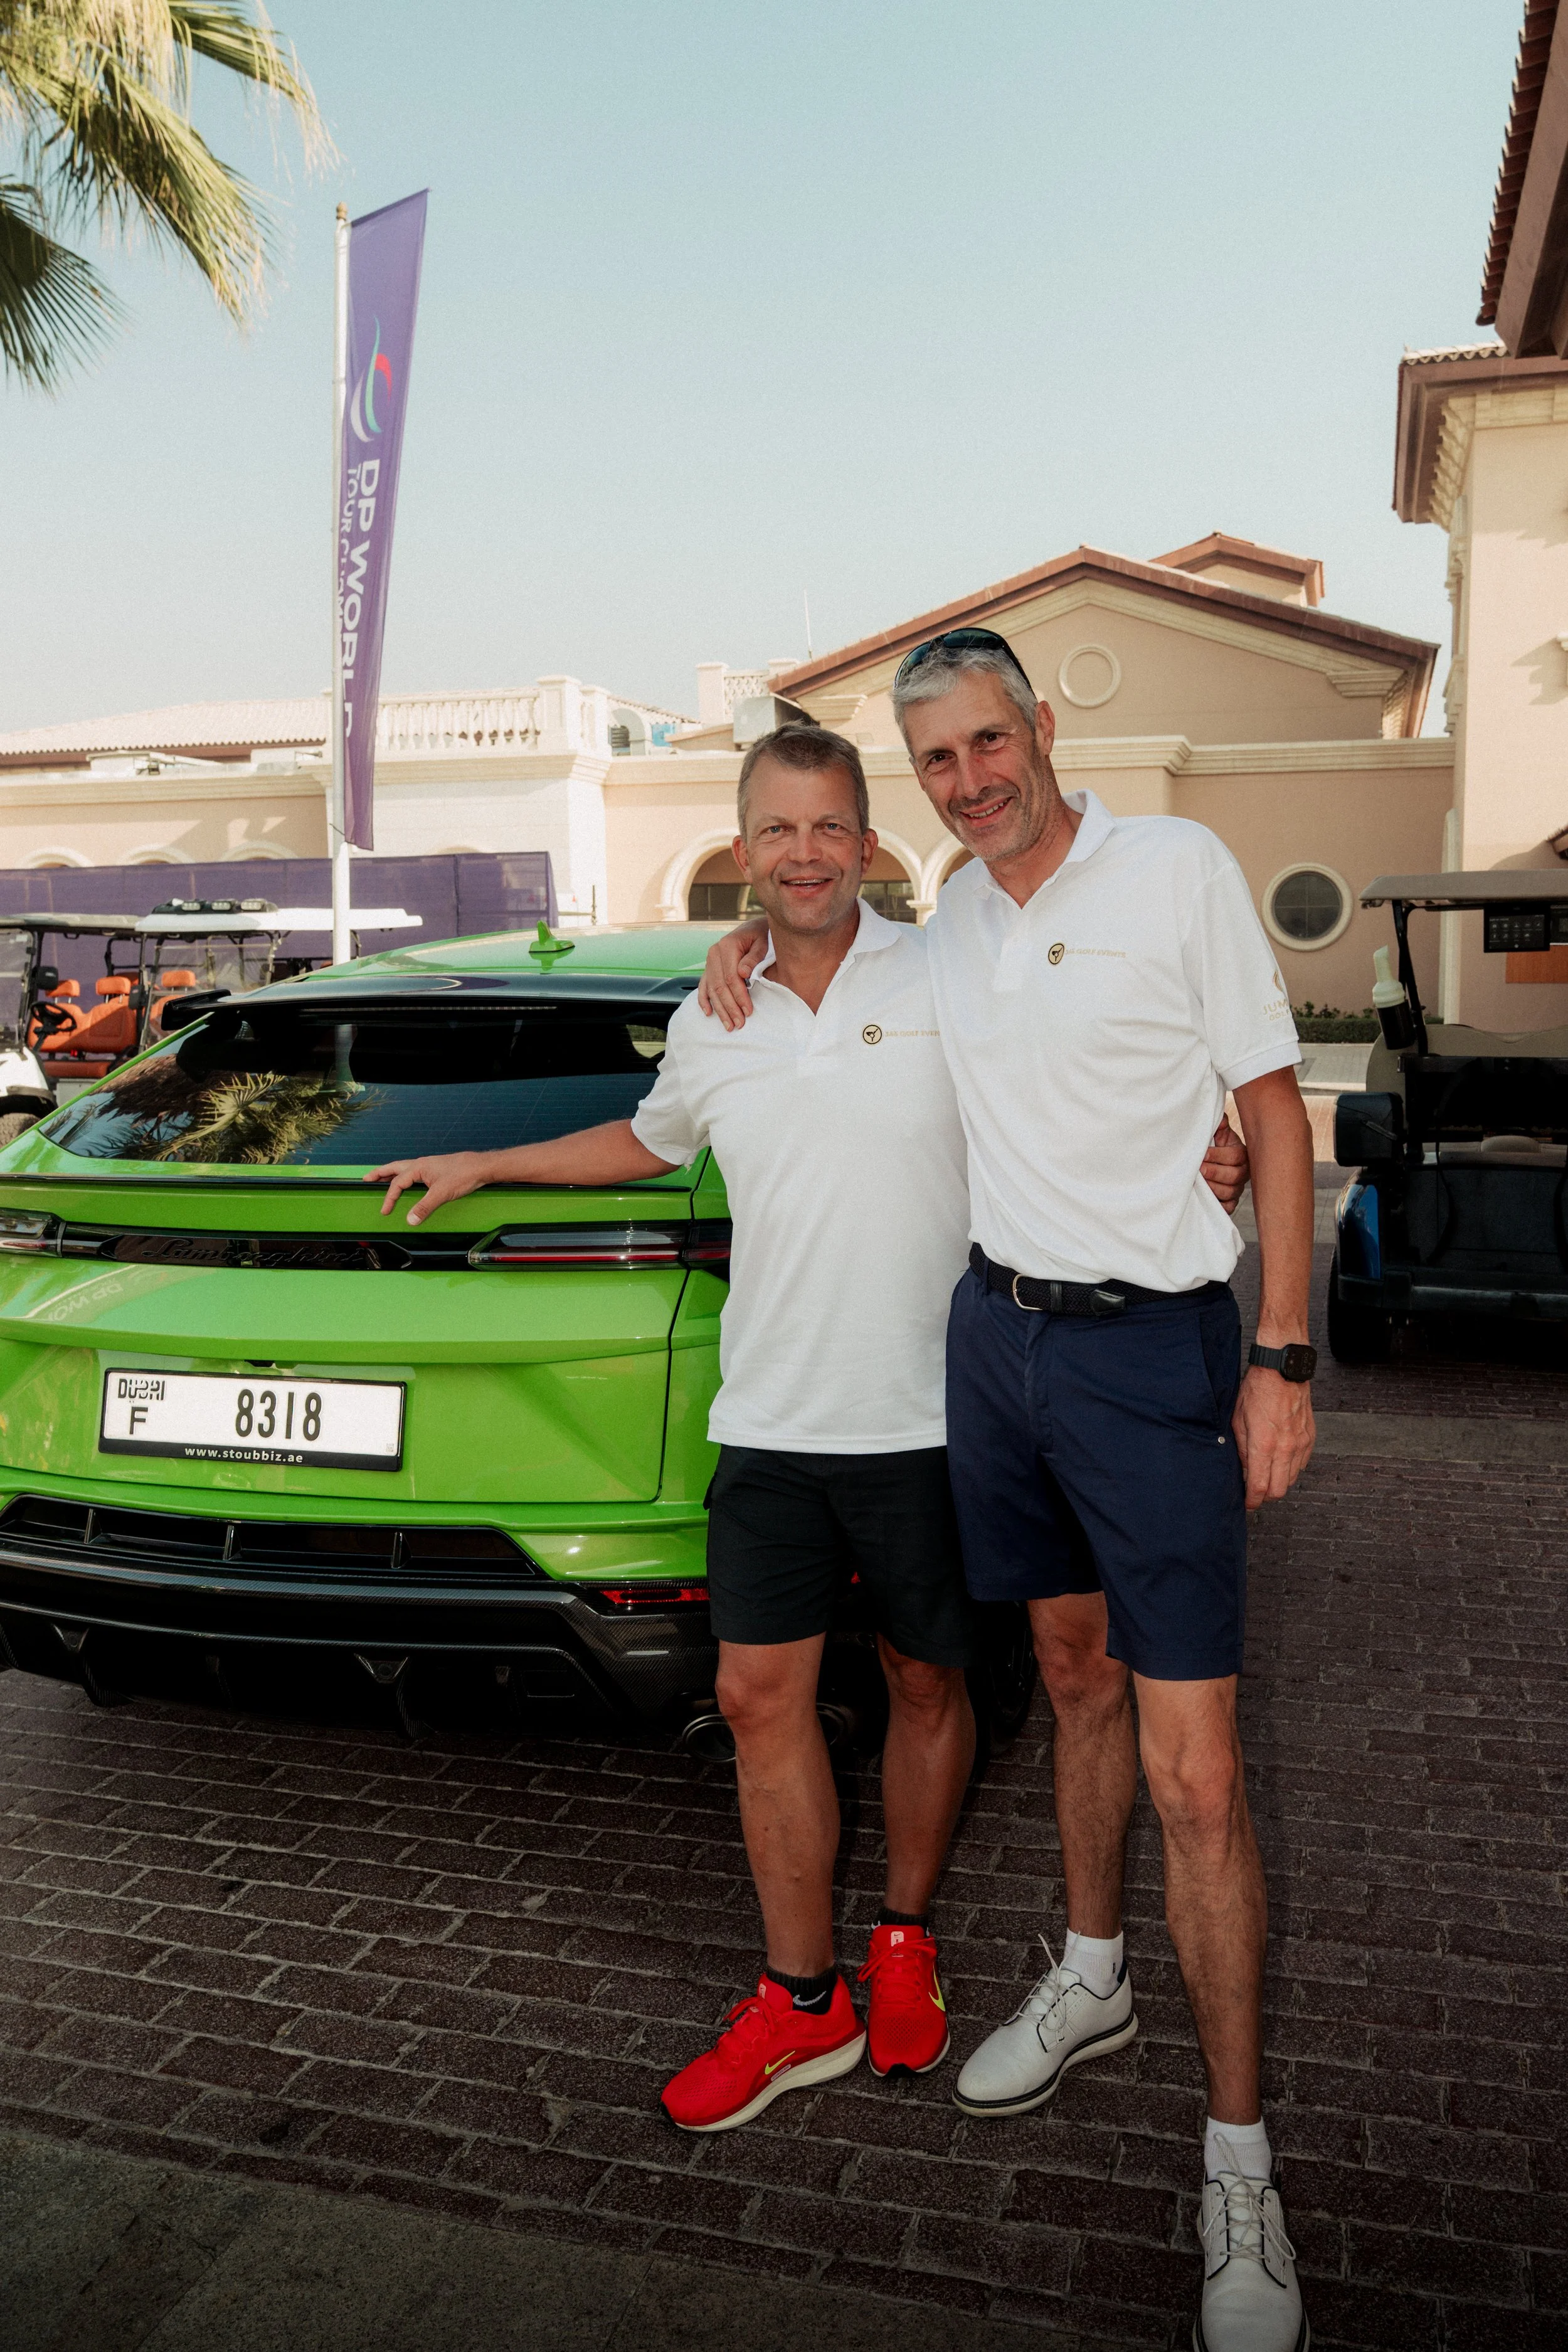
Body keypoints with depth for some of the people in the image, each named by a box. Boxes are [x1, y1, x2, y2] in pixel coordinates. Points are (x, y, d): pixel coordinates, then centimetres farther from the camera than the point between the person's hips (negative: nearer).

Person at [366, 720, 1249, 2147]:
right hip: (772, 1423, 3)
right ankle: (802, 2003, 20)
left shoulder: (951, 981, -5)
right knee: (761, 1695, 4)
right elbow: (647, 1143, 26)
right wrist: (478, 1167, 27)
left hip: (926, 1418, -3)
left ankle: (905, 1939, 36)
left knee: (929, 1686, 12)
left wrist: (1200, 1156, -17)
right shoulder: (712, 1026, 7)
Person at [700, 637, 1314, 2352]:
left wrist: (1282, 1360, -11)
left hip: (1153, 1343, -5)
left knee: (1192, 1773, -4)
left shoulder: (1178, 868, -7)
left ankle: (1239, 2163, 11)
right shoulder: (946, 924, 8)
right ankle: (1090, 1979, 40)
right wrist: (750, 973, 8)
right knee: (1075, 1674, 20)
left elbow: (1274, 1114, -7)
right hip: (995, 1328, 5)